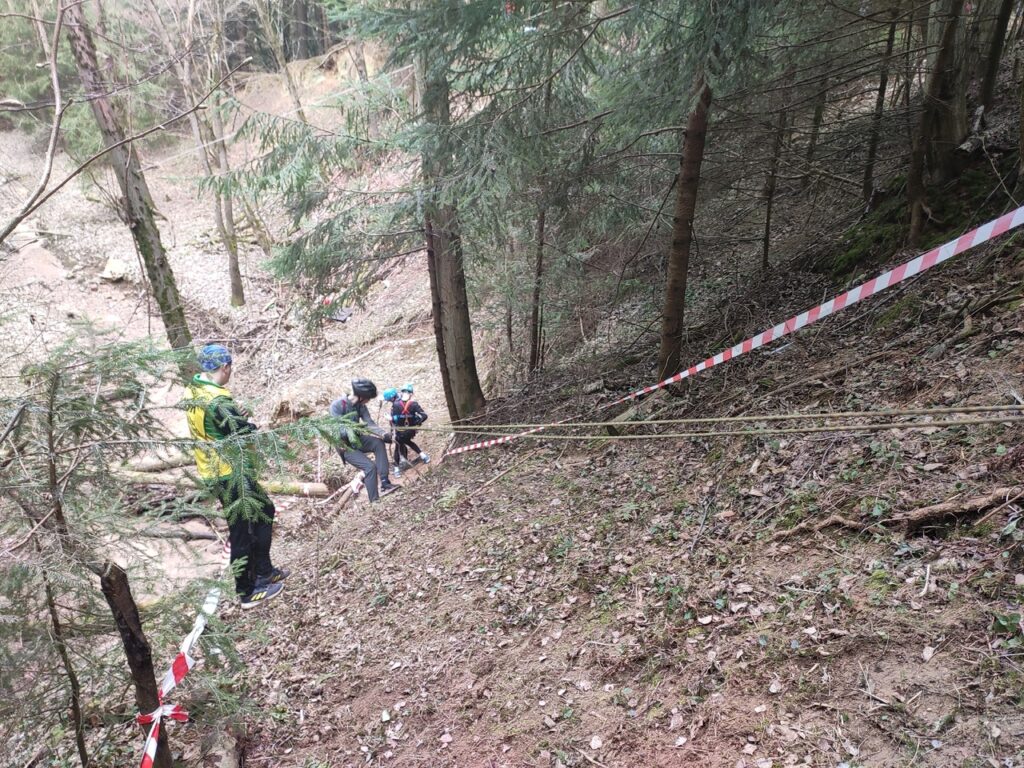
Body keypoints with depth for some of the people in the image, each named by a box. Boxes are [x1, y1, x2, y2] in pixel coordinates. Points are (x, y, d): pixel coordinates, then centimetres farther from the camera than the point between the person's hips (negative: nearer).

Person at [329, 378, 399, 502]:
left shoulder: (360, 406, -3)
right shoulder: (337, 406, -21)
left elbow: (370, 423, -9)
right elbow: (338, 430, -26)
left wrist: (384, 434, -27)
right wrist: (350, 428, -45)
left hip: (357, 439, 6)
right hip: (345, 445, -6)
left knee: (378, 443, -22)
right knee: (370, 466, -22)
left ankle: (384, 482, -22)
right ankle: (374, 501, -14)